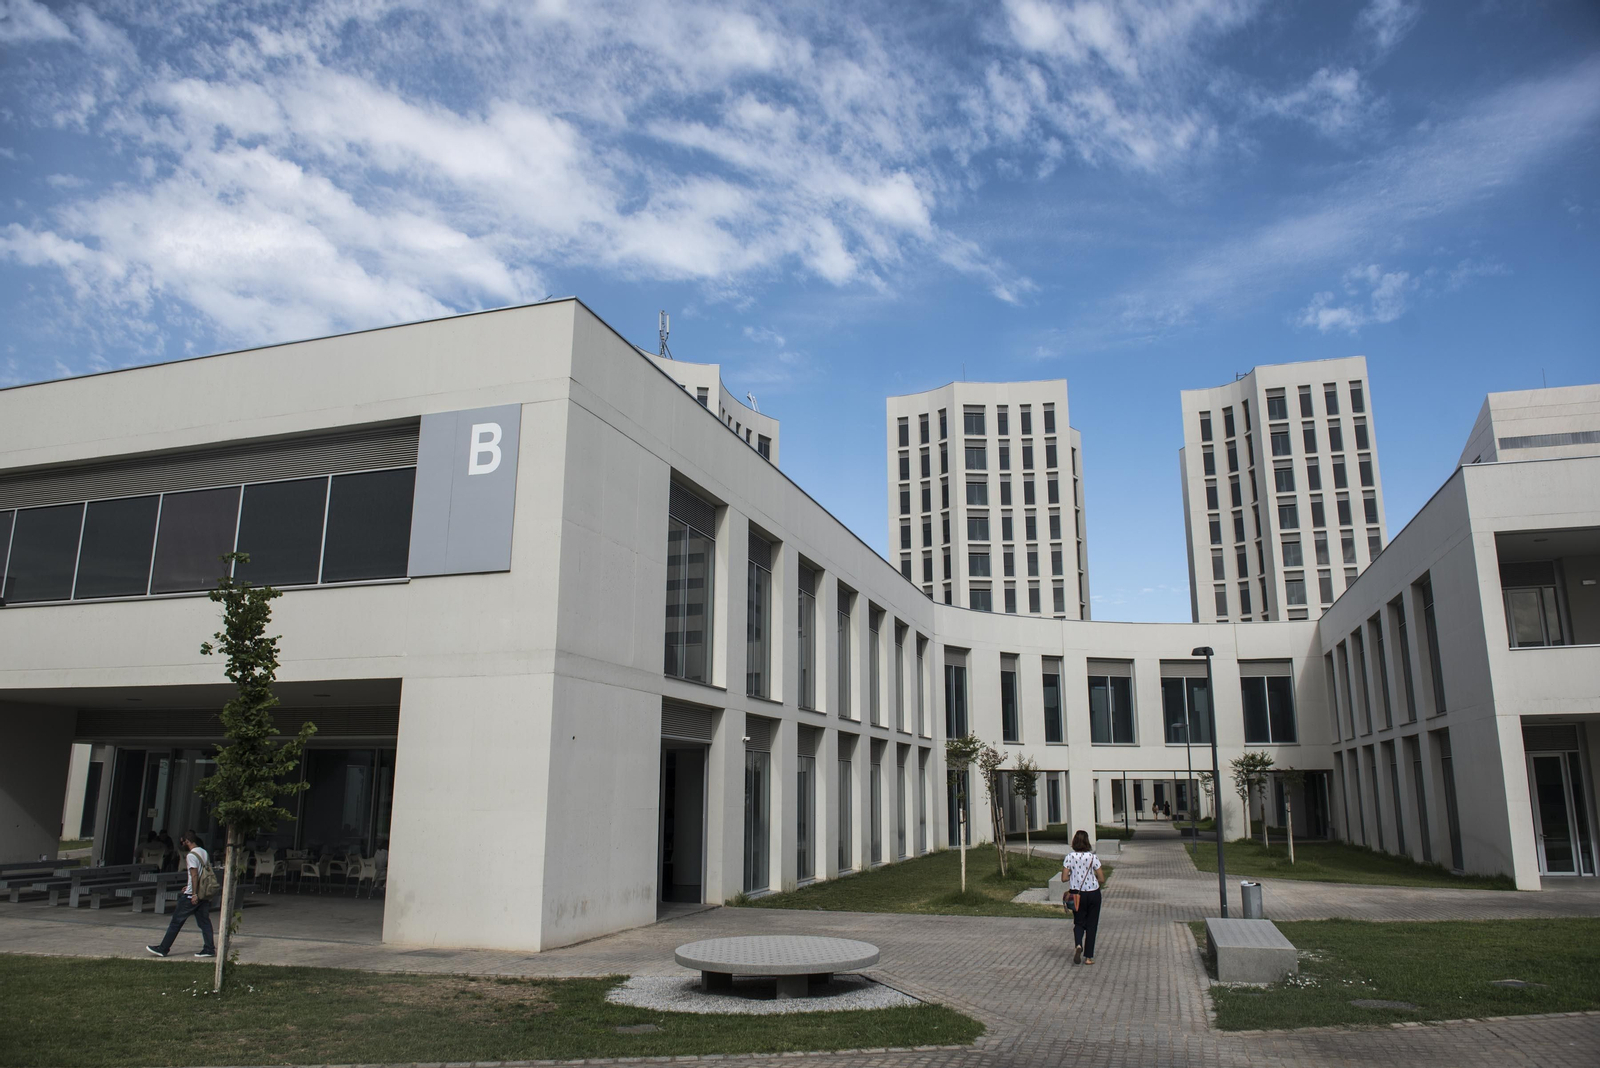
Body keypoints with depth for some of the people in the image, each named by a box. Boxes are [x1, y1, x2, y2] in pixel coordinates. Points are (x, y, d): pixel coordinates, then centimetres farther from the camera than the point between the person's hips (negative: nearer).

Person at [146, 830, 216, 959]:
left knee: (176, 921, 4)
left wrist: (194, 894, -21)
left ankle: (163, 949, 12)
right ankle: (209, 949, 2)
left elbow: (194, 875, -20)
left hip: (192, 896, -8)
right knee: (204, 922, 7)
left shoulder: (191, 856, -12)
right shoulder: (205, 853, 13)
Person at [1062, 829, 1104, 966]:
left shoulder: (1069, 857, -9)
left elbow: (1064, 878, -8)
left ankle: (1078, 945, -12)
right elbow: (1101, 879, -6)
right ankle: (1088, 956, 12)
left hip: (1077, 894, 1)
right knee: (1091, 924, 11)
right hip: (1093, 893, -1)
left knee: (1079, 922, 17)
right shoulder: (1093, 857, -11)